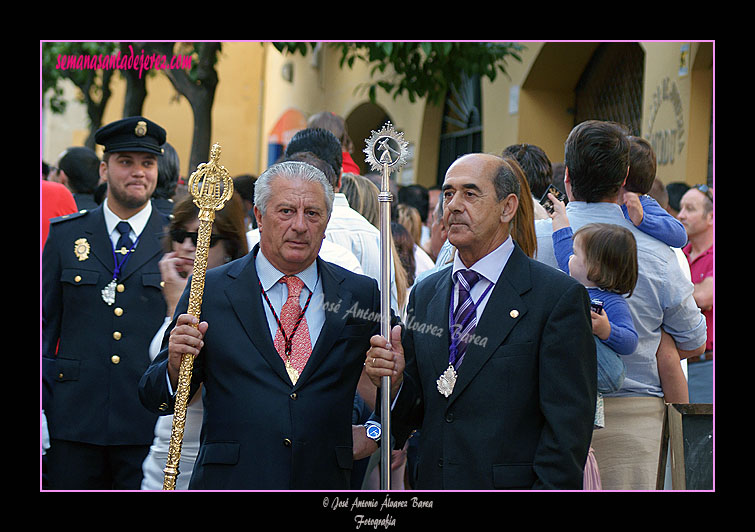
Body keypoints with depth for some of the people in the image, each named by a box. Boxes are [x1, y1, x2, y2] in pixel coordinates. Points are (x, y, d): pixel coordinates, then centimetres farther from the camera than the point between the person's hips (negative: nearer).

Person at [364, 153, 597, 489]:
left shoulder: (560, 296, -9)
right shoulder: (425, 294, 9)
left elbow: (568, 426, -11)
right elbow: (418, 411, 11)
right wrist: (393, 382, -8)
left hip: (510, 486, -5)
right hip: (432, 487, 5)